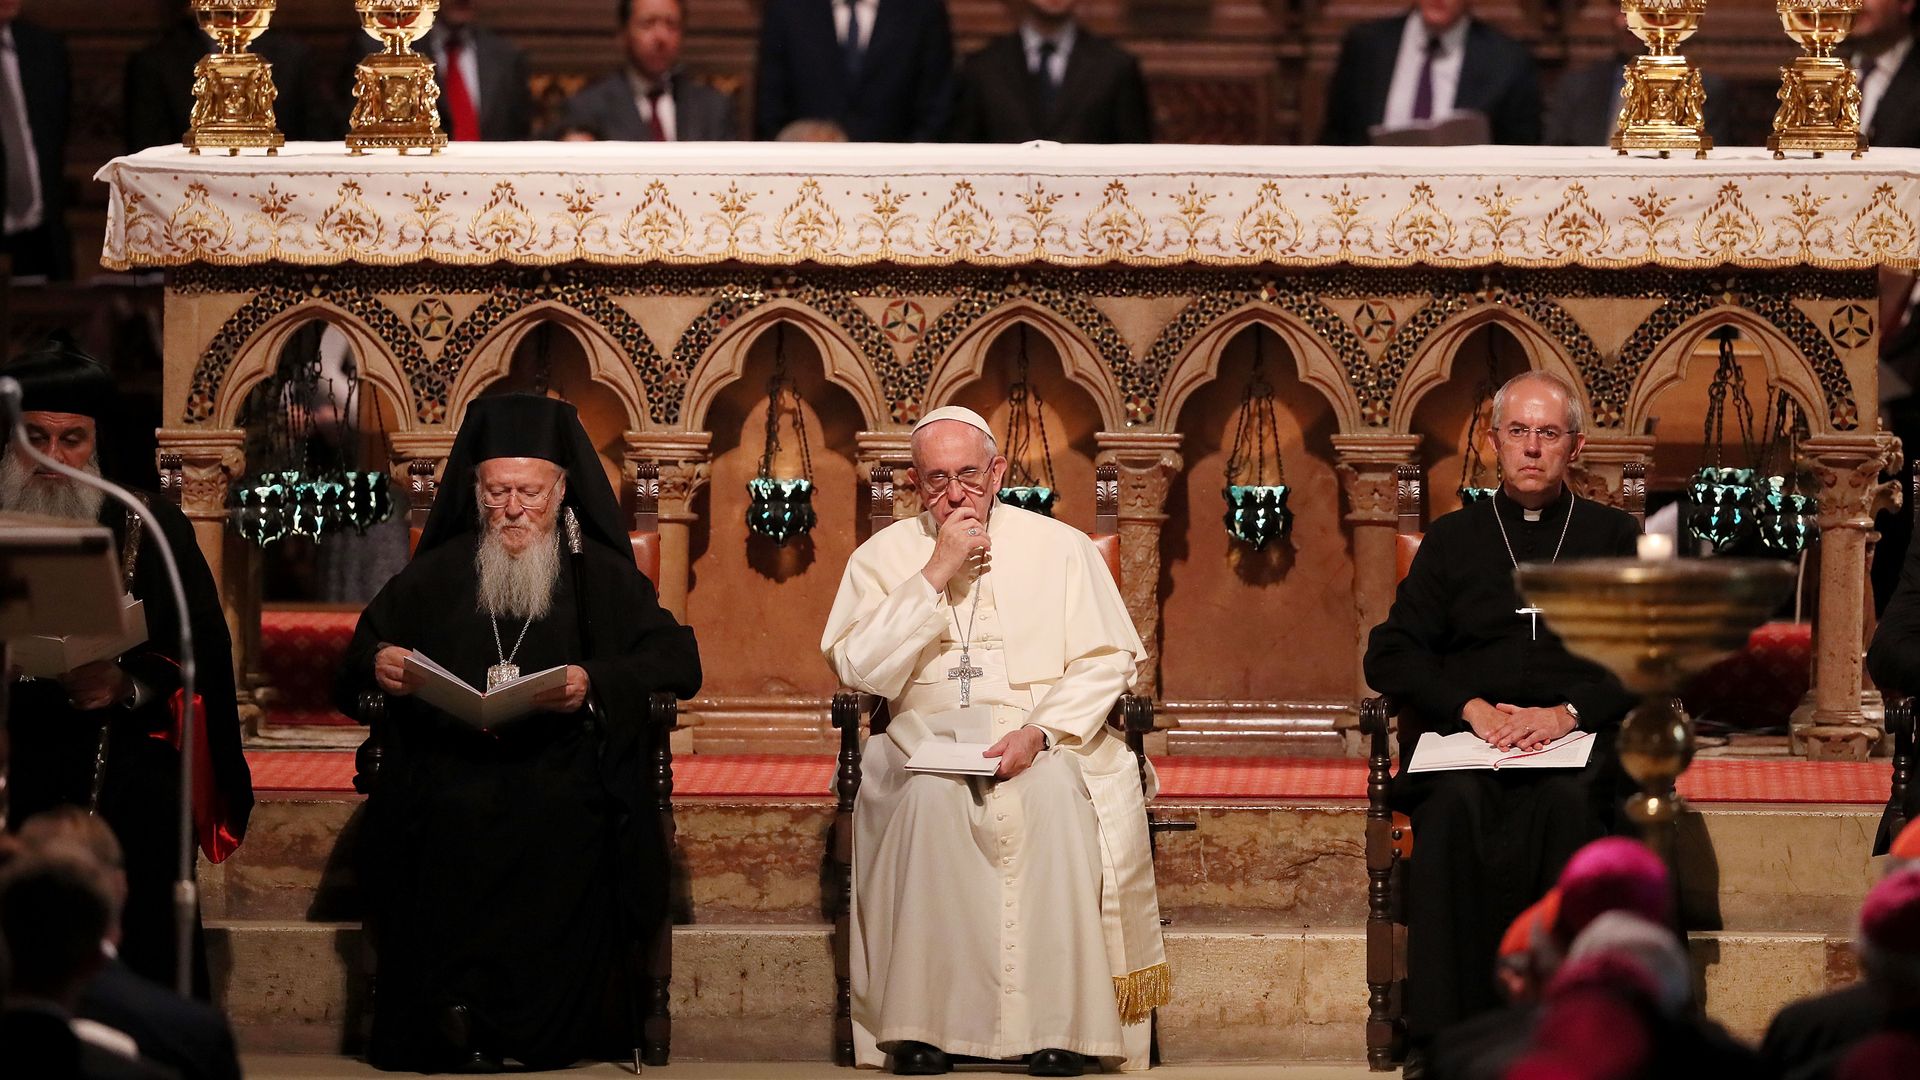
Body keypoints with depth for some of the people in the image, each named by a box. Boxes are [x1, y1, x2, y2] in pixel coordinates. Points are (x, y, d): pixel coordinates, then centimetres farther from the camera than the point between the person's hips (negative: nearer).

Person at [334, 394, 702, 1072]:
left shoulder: (604, 577, 16)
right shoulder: (437, 576, 22)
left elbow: (678, 662, 6)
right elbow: (362, 654, 27)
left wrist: (596, 684, -12)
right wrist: (377, 666, 1)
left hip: (563, 768, -1)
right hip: (450, 769, 1)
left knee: (565, 820, -37)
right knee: (449, 818, -35)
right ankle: (460, 1022, -30)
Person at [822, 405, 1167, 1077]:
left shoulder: (1060, 548, 7)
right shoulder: (884, 557, 8)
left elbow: (1105, 661, 1)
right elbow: (858, 668, -5)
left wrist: (1039, 731, -15)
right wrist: (936, 574, -9)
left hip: (1043, 743, 0)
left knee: (1053, 792, -35)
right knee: (929, 796, -34)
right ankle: (922, 1025, -31)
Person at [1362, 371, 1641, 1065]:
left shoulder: (1615, 537, 18)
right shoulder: (1453, 540, 21)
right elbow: (1389, 655, 13)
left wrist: (1570, 712, -10)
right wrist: (1470, 707, -5)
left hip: (1581, 738, -1)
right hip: (1466, 737, 1)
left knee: (1568, 803, -37)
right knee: (1456, 805, -35)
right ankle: (1446, 1028, -39)